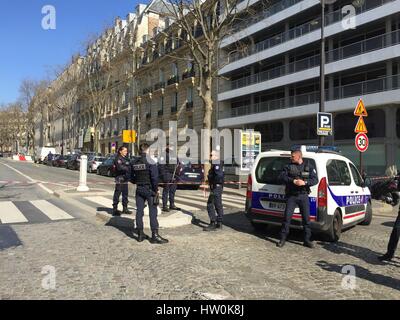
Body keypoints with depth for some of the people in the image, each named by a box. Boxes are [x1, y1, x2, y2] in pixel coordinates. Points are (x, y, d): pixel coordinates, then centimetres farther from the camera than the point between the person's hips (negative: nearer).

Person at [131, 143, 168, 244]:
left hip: (139, 189, 6)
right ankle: (155, 235, -3)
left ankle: (140, 234, 17)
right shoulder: (150, 161, -11)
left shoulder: (135, 162, 8)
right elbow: (155, 177, -17)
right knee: (153, 212, -3)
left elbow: (132, 178, 11)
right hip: (149, 189, -6)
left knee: (139, 211, 10)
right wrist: (156, 189, -9)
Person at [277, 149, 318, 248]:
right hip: (291, 196, 0)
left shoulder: (309, 167, 7)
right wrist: (293, 181, -22)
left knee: (306, 218, 4)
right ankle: (283, 239, 5)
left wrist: (304, 182, -19)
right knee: (287, 217, -3)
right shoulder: (288, 167, 6)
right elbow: (282, 177, -7)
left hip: (304, 196, 1)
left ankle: (307, 240, 16)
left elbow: (315, 180, -1)